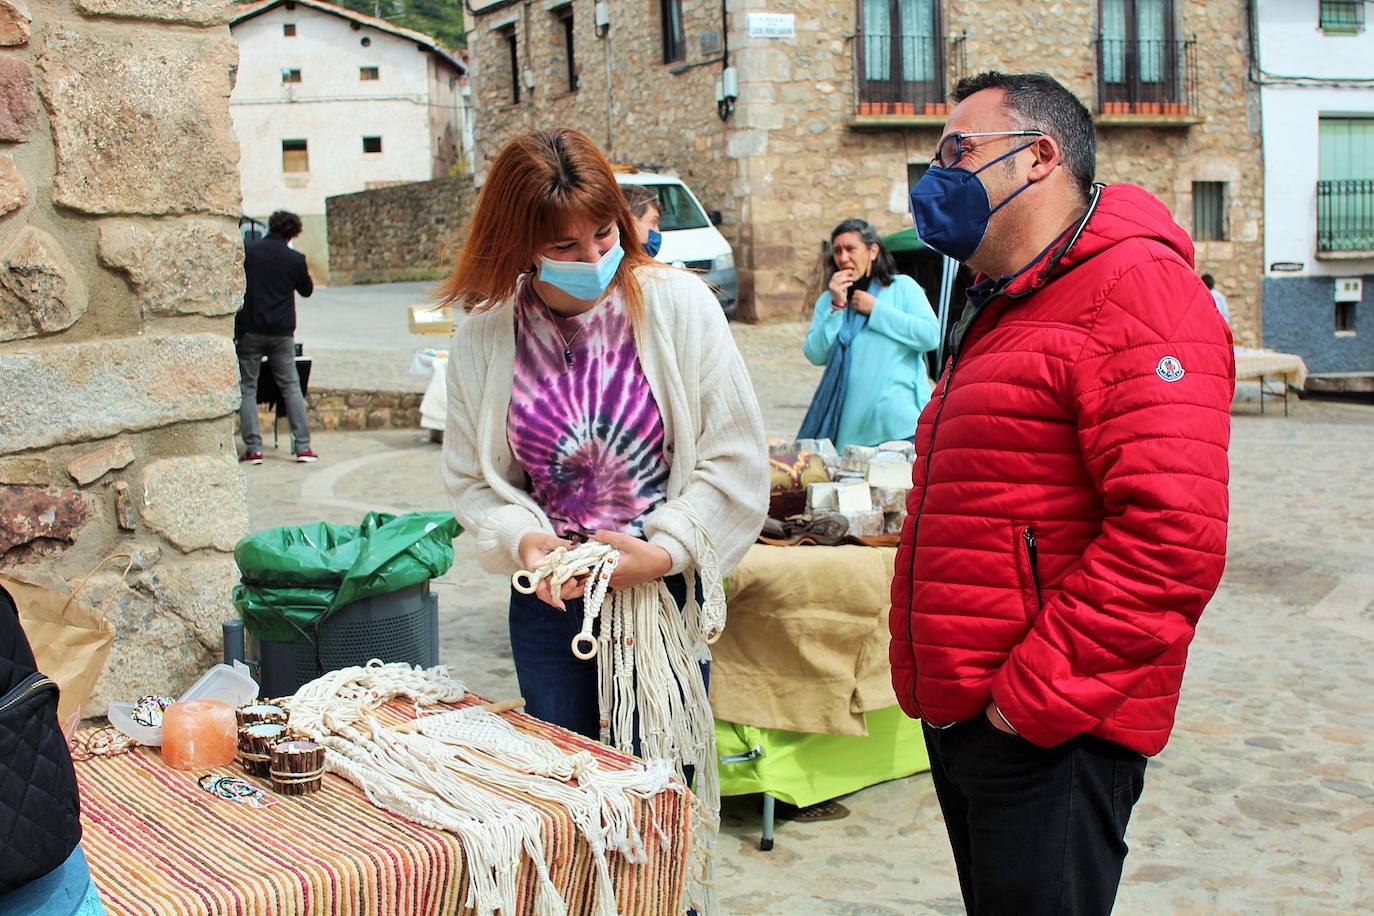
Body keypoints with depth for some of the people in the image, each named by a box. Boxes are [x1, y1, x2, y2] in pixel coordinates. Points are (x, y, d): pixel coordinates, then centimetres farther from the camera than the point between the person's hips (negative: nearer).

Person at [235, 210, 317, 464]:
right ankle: (302, 446, 4)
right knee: (291, 387, 9)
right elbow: (307, 290, 12)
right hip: (282, 331, 1)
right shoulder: (295, 259, -2)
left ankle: (253, 448, 1)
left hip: (249, 329, -1)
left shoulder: (246, 252, -2)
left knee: (247, 388, 7)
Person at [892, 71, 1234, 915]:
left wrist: (1034, 698, -20)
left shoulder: (1137, 290, -14)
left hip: (1050, 729, -9)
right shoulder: (1001, 311, 19)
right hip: (962, 714, 9)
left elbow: (1170, 537, -25)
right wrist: (933, 682, 17)